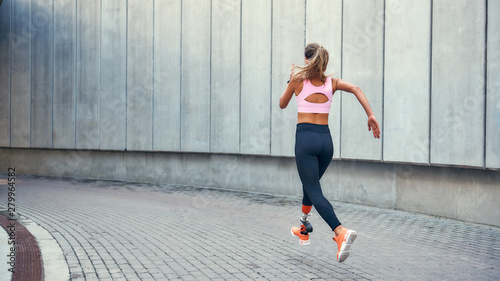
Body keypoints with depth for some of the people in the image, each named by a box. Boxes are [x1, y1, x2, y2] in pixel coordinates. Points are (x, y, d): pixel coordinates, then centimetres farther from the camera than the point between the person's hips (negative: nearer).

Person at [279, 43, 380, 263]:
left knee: (314, 192, -9)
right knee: (310, 185, 25)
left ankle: (341, 232, -30)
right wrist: (371, 116, -11)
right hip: (325, 139, 5)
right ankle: (304, 230, 39)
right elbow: (356, 89, -7)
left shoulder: (298, 79, -1)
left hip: (305, 139, -5)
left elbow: (282, 104, 12)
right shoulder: (331, 82, 8)